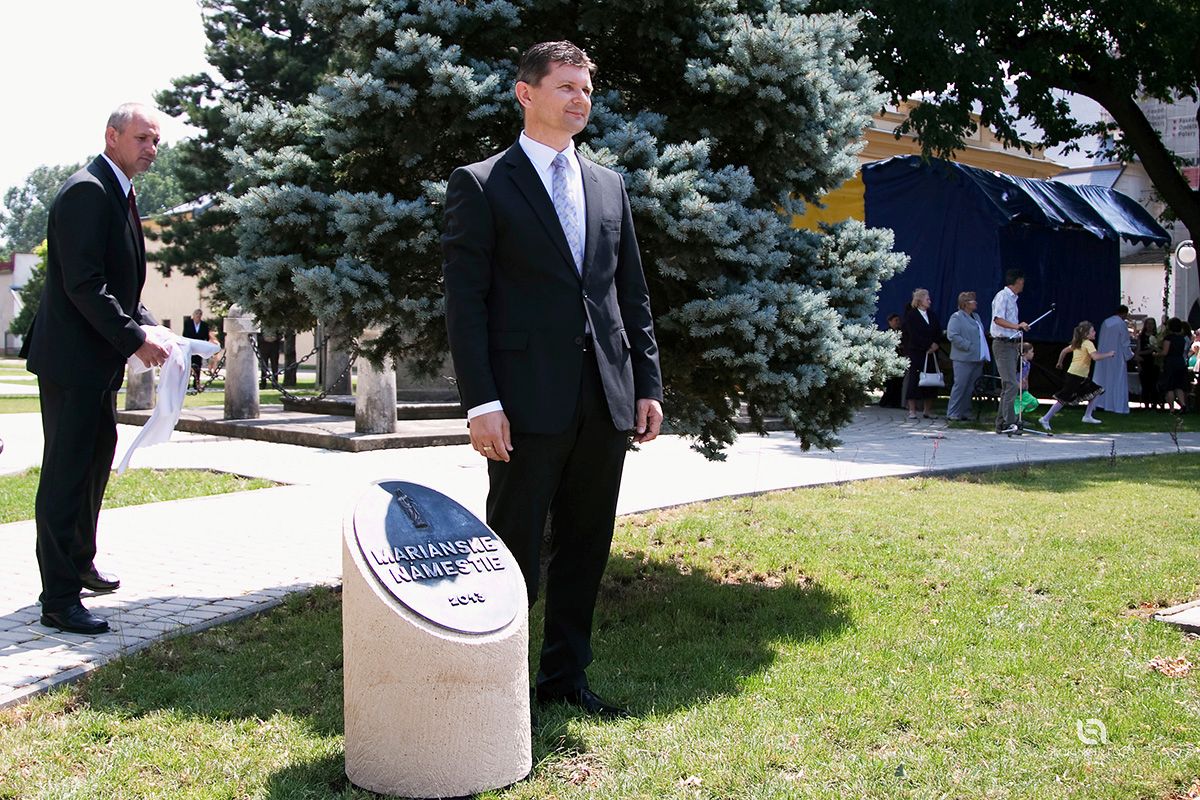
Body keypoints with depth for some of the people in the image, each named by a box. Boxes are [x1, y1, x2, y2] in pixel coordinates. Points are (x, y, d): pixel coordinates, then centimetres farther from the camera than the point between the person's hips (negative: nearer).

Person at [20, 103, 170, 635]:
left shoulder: (118, 195, 15)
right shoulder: (87, 192, -16)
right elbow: (83, 284, -23)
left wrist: (146, 326, 5)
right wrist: (135, 339, -21)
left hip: (99, 361, 10)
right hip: (72, 358, -10)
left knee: (96, 461, 20)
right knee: (66, 475, -6)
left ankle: (78, 564, 36)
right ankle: (59, 601, -1)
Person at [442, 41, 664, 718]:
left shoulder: (609, 185, 16)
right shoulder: (482, 185, -1)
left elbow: (633, 294, 16)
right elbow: (465, 300, -7)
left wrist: (649, 385, 9)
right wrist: (482, 402, -14)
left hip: (606, 400, 6)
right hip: (529, 401, -5)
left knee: (586, 549, 12)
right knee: (516, 555, 3)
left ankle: (567, 676, 26)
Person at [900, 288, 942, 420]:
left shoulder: (932, 315, 14)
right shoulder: (911, 315, -3)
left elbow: (939, 332, 10)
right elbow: (914, 335, -11)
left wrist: (935, 344, -8)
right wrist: (929, 345, -12)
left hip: (931, 353, 5)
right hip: (916, 352, -5)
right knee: (914, 378, -5)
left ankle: (928, 410, 8)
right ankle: (912, 410, -1)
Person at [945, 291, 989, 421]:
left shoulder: (976, 317, 19)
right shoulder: (956, 317, -6)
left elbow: (981, 335, 25)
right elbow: (952, 335, -17)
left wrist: (985, 356, 14)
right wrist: (968, 346, -18)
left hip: (978, 359, 8)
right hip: (964, 359, -8)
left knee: (970, 388, 9)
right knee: (960, 386, -8)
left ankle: (965, 413, 15)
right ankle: (953, 414, -3)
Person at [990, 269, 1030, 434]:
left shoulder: (1012, 298, 19)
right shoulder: (1002, 296, -10)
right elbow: (998, 319, -21)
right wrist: (1016, 326, -32)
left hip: (1012, 344, 10)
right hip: (1003, 344, -10)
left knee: (1008, 385, 10)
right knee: (1011, 384, -16)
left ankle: (1001, 423, 13)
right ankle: (1008, 423, -18)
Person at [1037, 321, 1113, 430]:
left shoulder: (1077, 343, 14)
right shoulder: (1088, 343, -12)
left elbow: (1064, 351, 22)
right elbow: (1095, 357, -26)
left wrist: (1060, 363, 33)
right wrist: (1108, 354, -13)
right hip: (1075, 376, -10)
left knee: (1095, 391, 16)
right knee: (1064, 399, -8)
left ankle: (1087, 416, 19)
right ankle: (1045, 419, -5)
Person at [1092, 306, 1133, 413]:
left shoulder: (1105, 322, 4)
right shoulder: (1122, 324, -13)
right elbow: (1125, 343, -10)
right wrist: (1130, 355, 5)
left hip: (1103, 357, 6)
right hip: (1117, 358, -6)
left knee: (1102, 379, 11)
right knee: (1118, 381, 1)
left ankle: (1099, 403, 12)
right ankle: (1118, 405, 1)